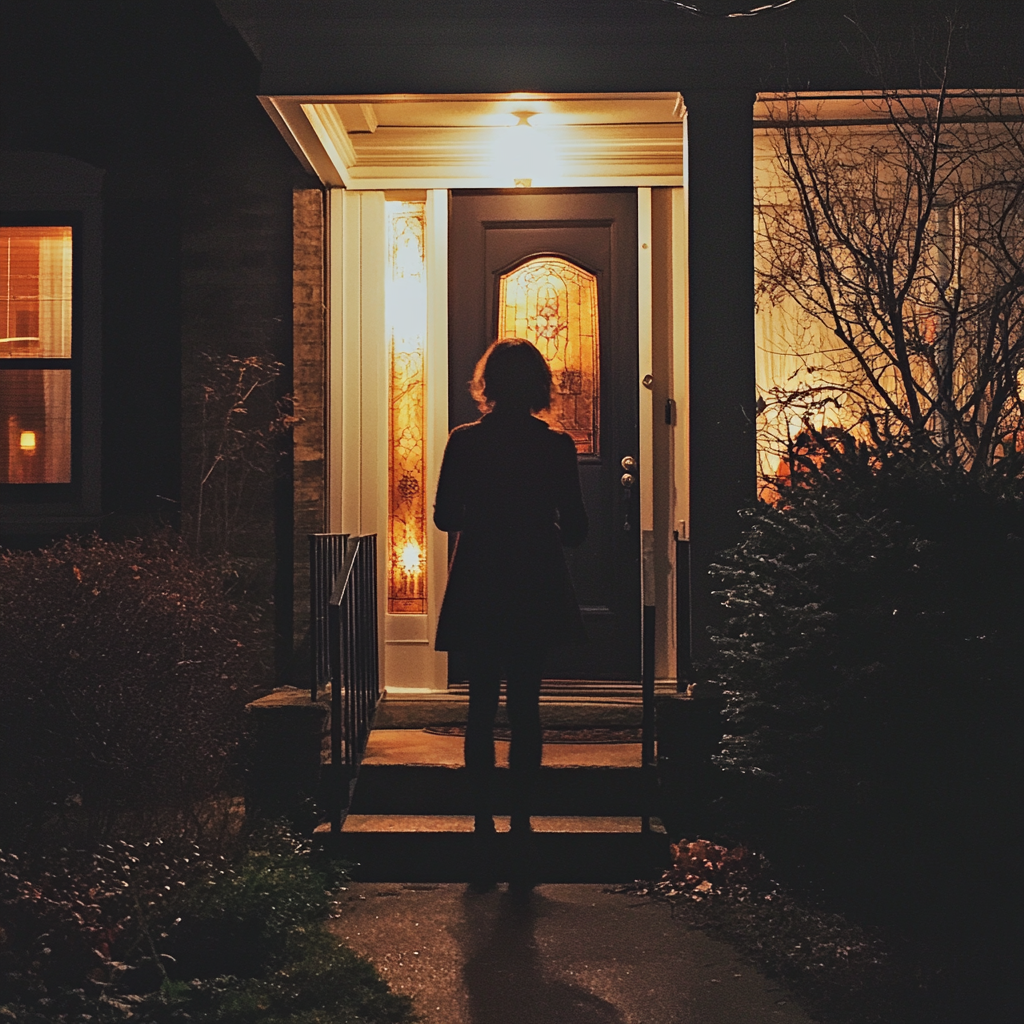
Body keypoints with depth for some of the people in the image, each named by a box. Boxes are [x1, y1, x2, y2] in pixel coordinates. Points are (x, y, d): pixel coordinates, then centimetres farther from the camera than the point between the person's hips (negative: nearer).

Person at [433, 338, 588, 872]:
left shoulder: (463, 442, -5)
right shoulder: (557, 446, -6)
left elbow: (444, 517, 0)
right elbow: (575, 528, -2)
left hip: (477, 590, 0)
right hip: (536, 589, 0)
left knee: (482, 706, 10)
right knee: (526, 707, 7)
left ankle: (484, 820, 10)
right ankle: (520, 820, 8)